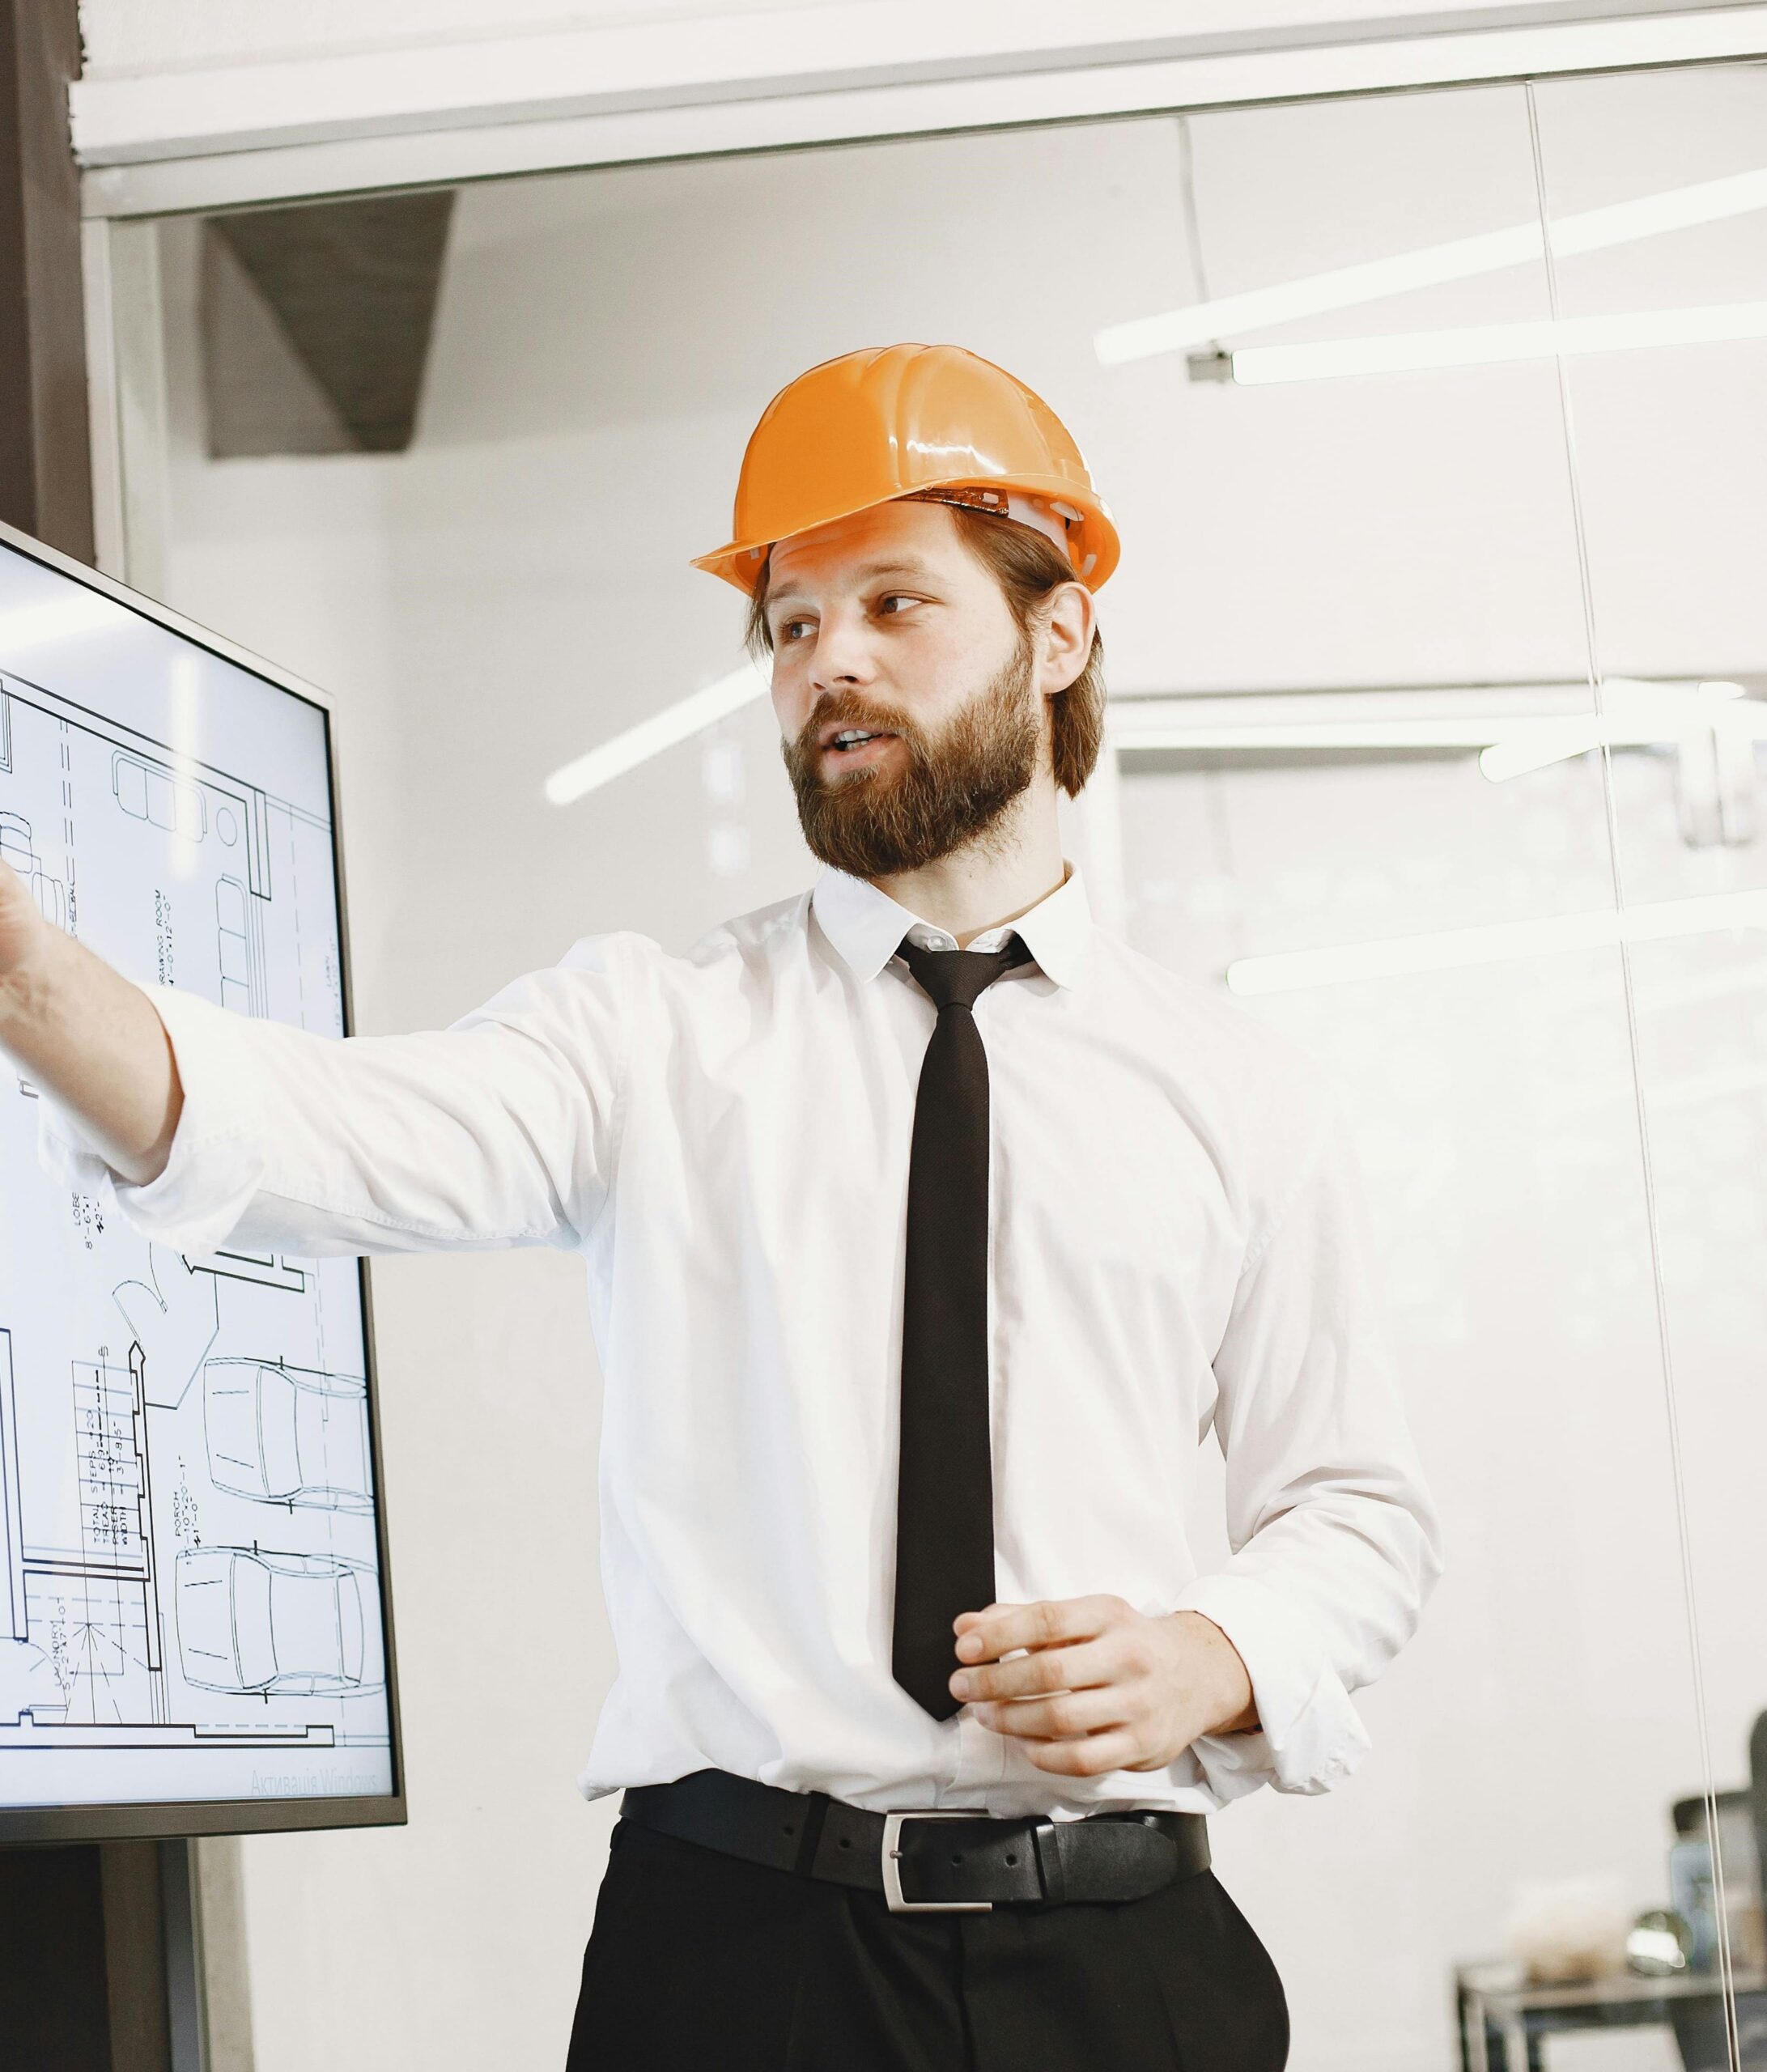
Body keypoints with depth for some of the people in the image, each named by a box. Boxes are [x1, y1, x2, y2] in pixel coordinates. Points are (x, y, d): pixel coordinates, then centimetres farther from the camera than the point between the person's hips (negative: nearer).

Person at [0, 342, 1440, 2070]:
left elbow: (1355, 1511, 14)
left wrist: (1208, 1665, -7)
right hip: (734, 1932, -1)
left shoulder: (1236, 1093, 9)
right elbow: (350, 1132, -14)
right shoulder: (654, 1031, 5)